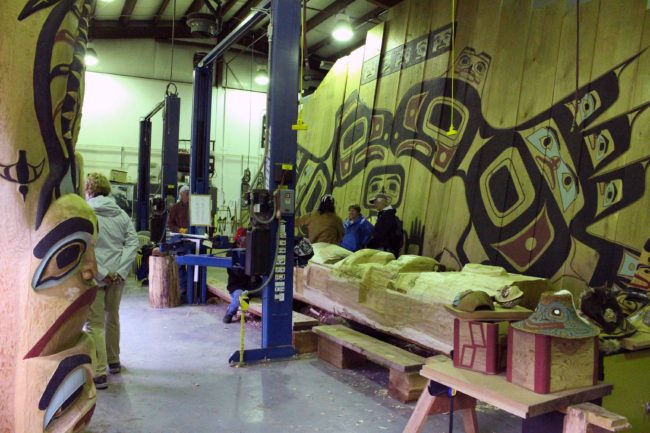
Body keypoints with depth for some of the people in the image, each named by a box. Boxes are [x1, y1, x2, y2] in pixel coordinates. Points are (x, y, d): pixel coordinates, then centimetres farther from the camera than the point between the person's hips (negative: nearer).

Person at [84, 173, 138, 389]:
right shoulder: (121, 214, 4)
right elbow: (133, 242, -2)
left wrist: (102, 273, -15)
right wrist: (120, 271, -7)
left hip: (94, 276, -5)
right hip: (117, 275, 5)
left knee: (95, 324, 2)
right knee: (112, 319, 20)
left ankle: (99, 373, 1)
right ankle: (113, 361, 34)